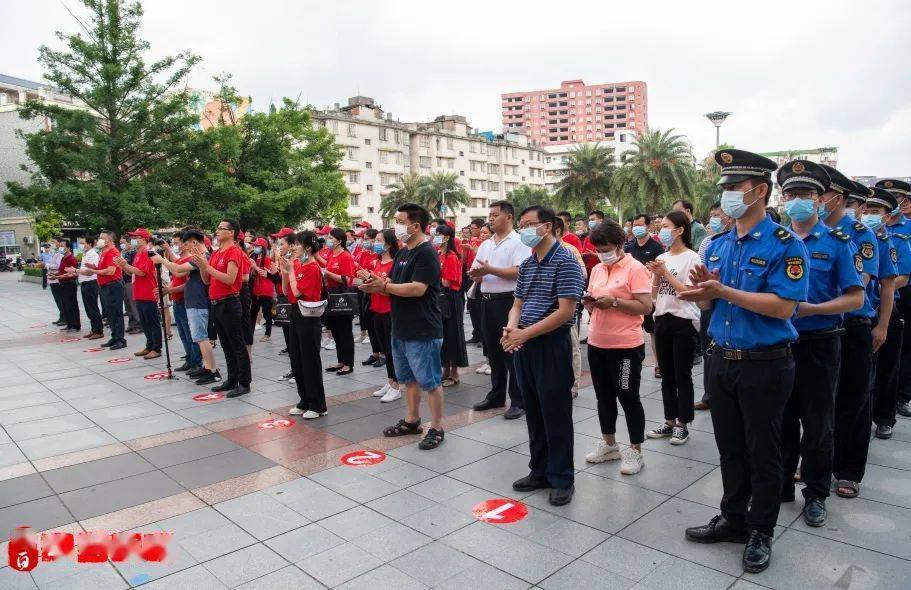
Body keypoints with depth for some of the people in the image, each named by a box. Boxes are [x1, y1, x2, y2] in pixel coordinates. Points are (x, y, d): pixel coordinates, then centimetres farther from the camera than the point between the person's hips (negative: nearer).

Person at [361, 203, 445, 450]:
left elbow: (417, 289, -25)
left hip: (423, 332, -9)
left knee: (429, 381, 1)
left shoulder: (426, 254, -16)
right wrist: (374, 281, -9)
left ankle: (437, 427, 13)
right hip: (401, 329, 9)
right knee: (408, 378, 19)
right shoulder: (402, 253, 13)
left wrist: (384, 286, -18)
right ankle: (412, 420, 34)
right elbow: (392, 284, 11)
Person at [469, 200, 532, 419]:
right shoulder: (485, 245, 15)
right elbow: (475, 275, 14)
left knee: (512, 352, -2)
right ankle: (496, 396, 27)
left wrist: (490, 270, -18)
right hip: (488, 301, 7)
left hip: (509, 301, -7)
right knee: (493, 351, 14)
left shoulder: (518, 243, -7)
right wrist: (476, 274, -9)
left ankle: (518, 401, 8)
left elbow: (520, 272, -19)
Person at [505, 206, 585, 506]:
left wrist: (524, 333, -18)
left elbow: (565, 311, -18)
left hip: (552, 345, -7)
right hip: (524, 345, 7)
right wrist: (511, 328, -7)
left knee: (556, 414, 2)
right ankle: (540, 471, 29)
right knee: (533, 412, 15)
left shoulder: (565, 261, -11)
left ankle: (562, 479, 16)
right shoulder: (526, 265, 12)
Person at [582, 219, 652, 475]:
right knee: (604, 396, 16)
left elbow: (645, 307, -16)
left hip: (625, 346, -7)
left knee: (628, 397, 3)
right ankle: (609, 444, 31)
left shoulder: (635, 268, -10)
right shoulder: (597, 269, 11)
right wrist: (590, 302, -5)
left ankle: (635, 451, 17)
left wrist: (614, 302, -23)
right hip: (597, 343, 7)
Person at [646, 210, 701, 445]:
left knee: (682, 375, 2)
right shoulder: (661, 258, 9)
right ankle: (669, 421, 22)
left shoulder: (691, 258, -8)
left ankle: (682, 424, 14)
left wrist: (666, 273, -15)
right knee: (667, 375, 12)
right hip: (662, 319, 6)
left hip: (684, 321, -6)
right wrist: (656, 275, -6)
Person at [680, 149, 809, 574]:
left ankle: (761, 532, 26)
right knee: (730, 448, 17)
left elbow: (783, 306, -22)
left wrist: (722, 290, -25)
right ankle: (733, 519, 34)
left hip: (764, 364, -6)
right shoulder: (718, 245, 8)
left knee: (763, 452, 9)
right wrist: (703, 290, -12)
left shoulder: (785, 244, -12)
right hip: (721, 359, 6)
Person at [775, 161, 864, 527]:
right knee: (782, 420, 13)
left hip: (818, 343, -2)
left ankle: (815, 494, 24)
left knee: (817, 424, 8)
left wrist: (809, 309, -20)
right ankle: (780, 485, 28)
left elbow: (855, 298, -7)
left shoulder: (838, 243, -3)